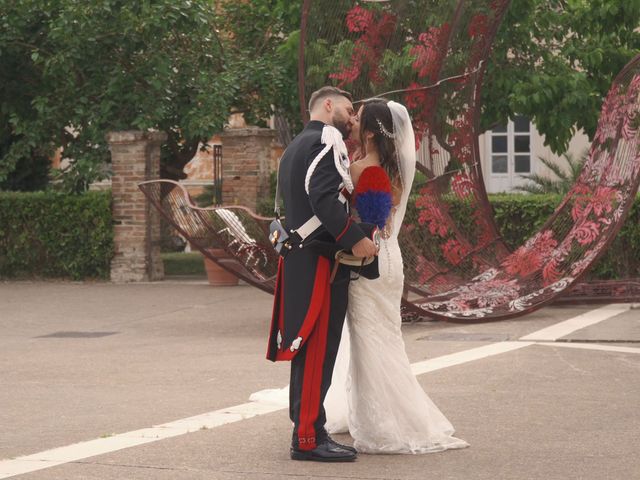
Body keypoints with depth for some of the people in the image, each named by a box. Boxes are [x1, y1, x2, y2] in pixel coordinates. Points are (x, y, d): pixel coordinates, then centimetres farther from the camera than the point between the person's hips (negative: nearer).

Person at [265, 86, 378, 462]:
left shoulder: (295, 148, 22)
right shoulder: (326, 141, -10)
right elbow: (324, 197, -23)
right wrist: (355, 239, -19)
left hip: (300, 260, 10)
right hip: (321, 262, -10)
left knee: (308, 349, 12)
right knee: (318, 348, -9)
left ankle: (307, 431, 17)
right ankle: (309, 438, -8)